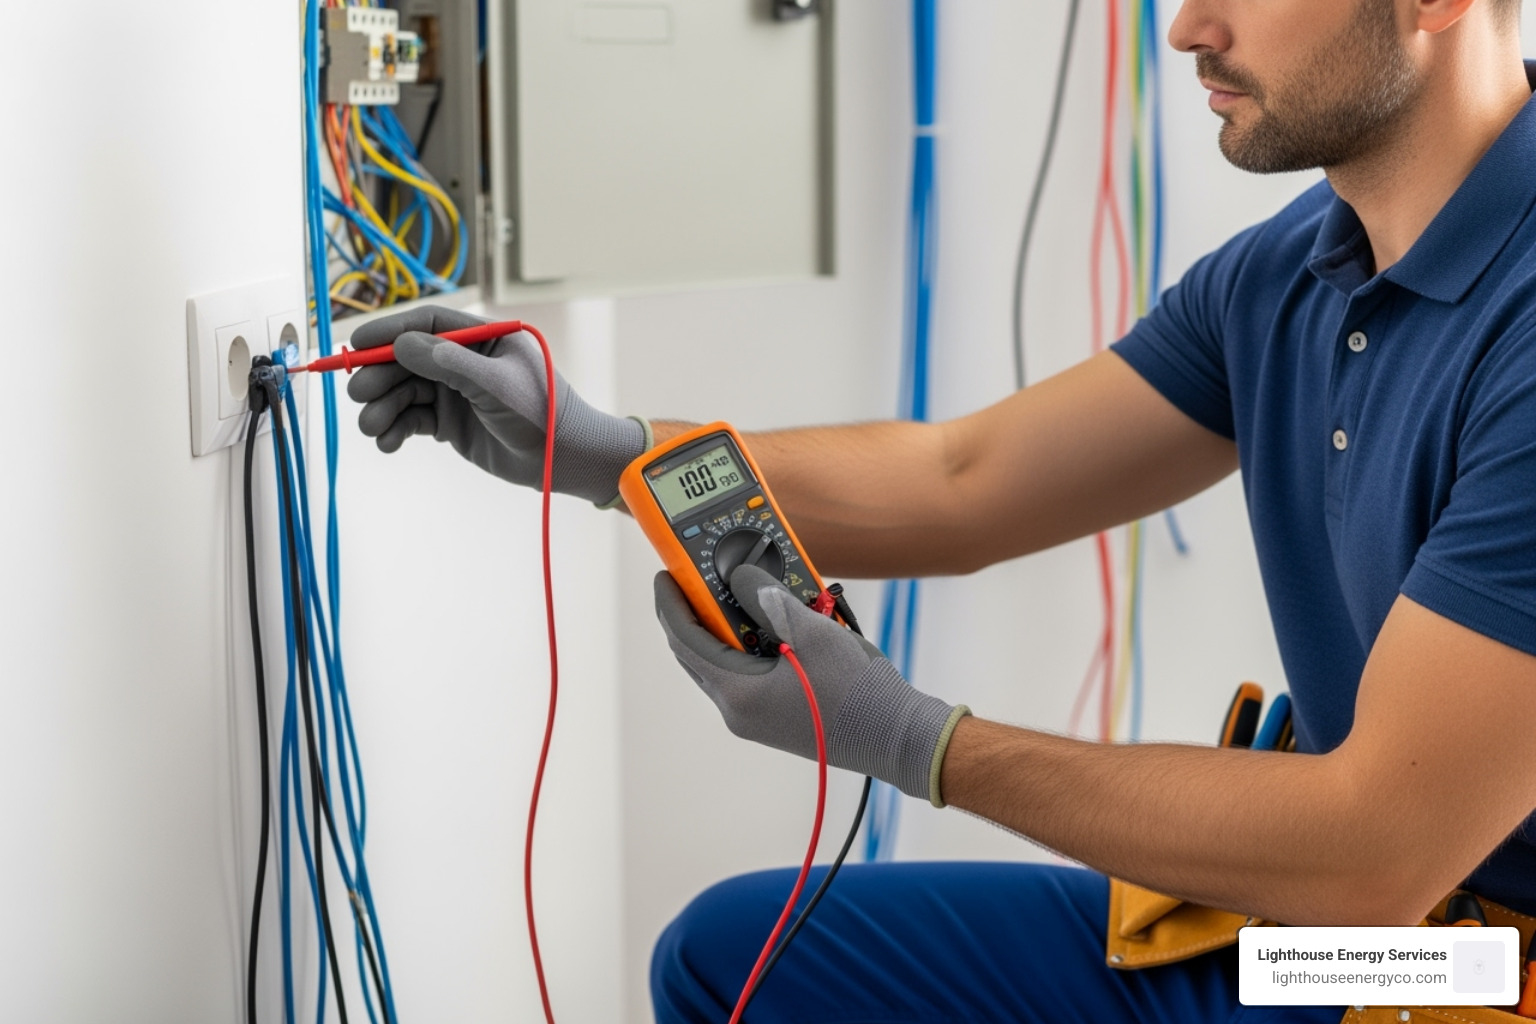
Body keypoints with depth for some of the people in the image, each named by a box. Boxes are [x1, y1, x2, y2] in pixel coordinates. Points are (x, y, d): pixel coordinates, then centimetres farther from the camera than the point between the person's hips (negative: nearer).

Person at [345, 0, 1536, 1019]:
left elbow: (1378, 854, -26)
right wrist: (586, 448, -2)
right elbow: (956, 483, 7)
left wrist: (908, 740, -20)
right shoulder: (1290, 273, 2)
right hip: (1307, 922, 8)